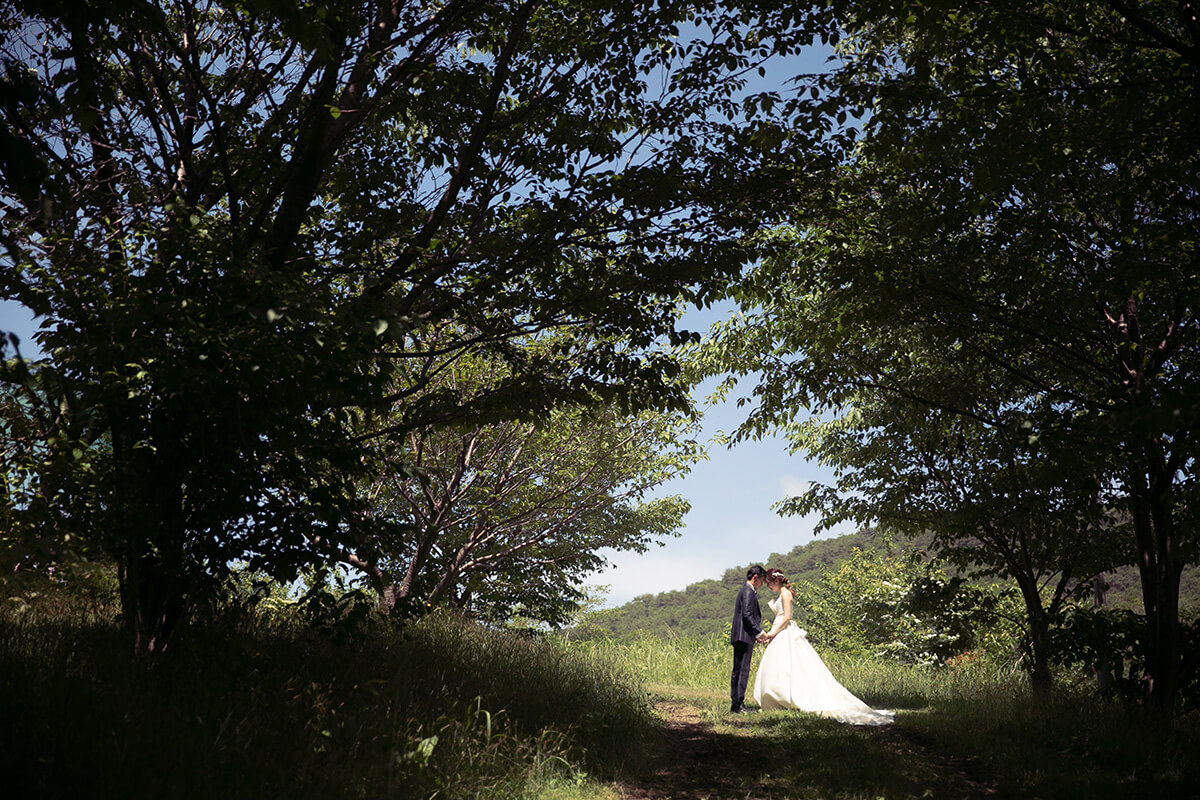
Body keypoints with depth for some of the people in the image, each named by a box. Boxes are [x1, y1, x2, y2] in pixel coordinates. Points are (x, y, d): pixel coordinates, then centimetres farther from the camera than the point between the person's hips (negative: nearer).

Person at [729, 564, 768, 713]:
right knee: (742, 669, -10)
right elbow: (747, 615, -19)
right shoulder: (748, 592, -10)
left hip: (741, 637, 11)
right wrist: (759, 632, -12)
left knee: (739, 670, 10)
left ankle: (736, 703, 12)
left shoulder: (747, 591, 22)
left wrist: (756, 634, 20)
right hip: (744, 636, -11)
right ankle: (738, 704, -11)